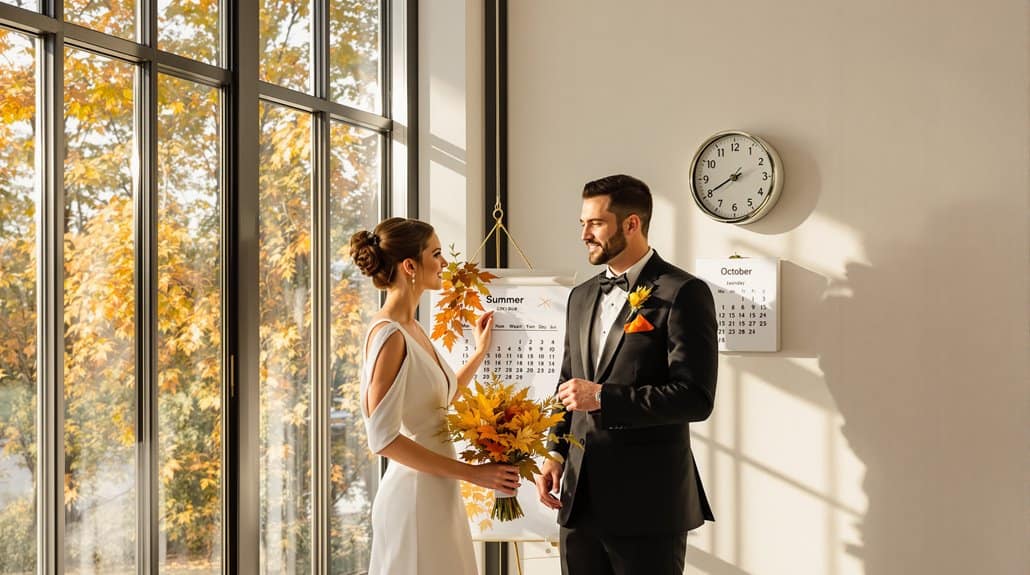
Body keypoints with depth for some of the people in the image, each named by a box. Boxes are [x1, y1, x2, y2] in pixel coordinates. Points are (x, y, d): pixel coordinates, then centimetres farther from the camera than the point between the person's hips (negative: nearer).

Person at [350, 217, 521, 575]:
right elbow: (383, 438, -22)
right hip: (414, 494, -9)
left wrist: (481, 351, 24)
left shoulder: (413, 329, 9)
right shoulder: (389, 334, -18)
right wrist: (472, 473, -19)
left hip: (436, 493, 9)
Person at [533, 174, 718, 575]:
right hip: (580, 498, 6)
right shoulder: (581, 296, 14)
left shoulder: (683, 293, -9)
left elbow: (696, 397, -16)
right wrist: (556, 454, 10)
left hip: (648, 501, -6)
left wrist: (603, 398, -17)